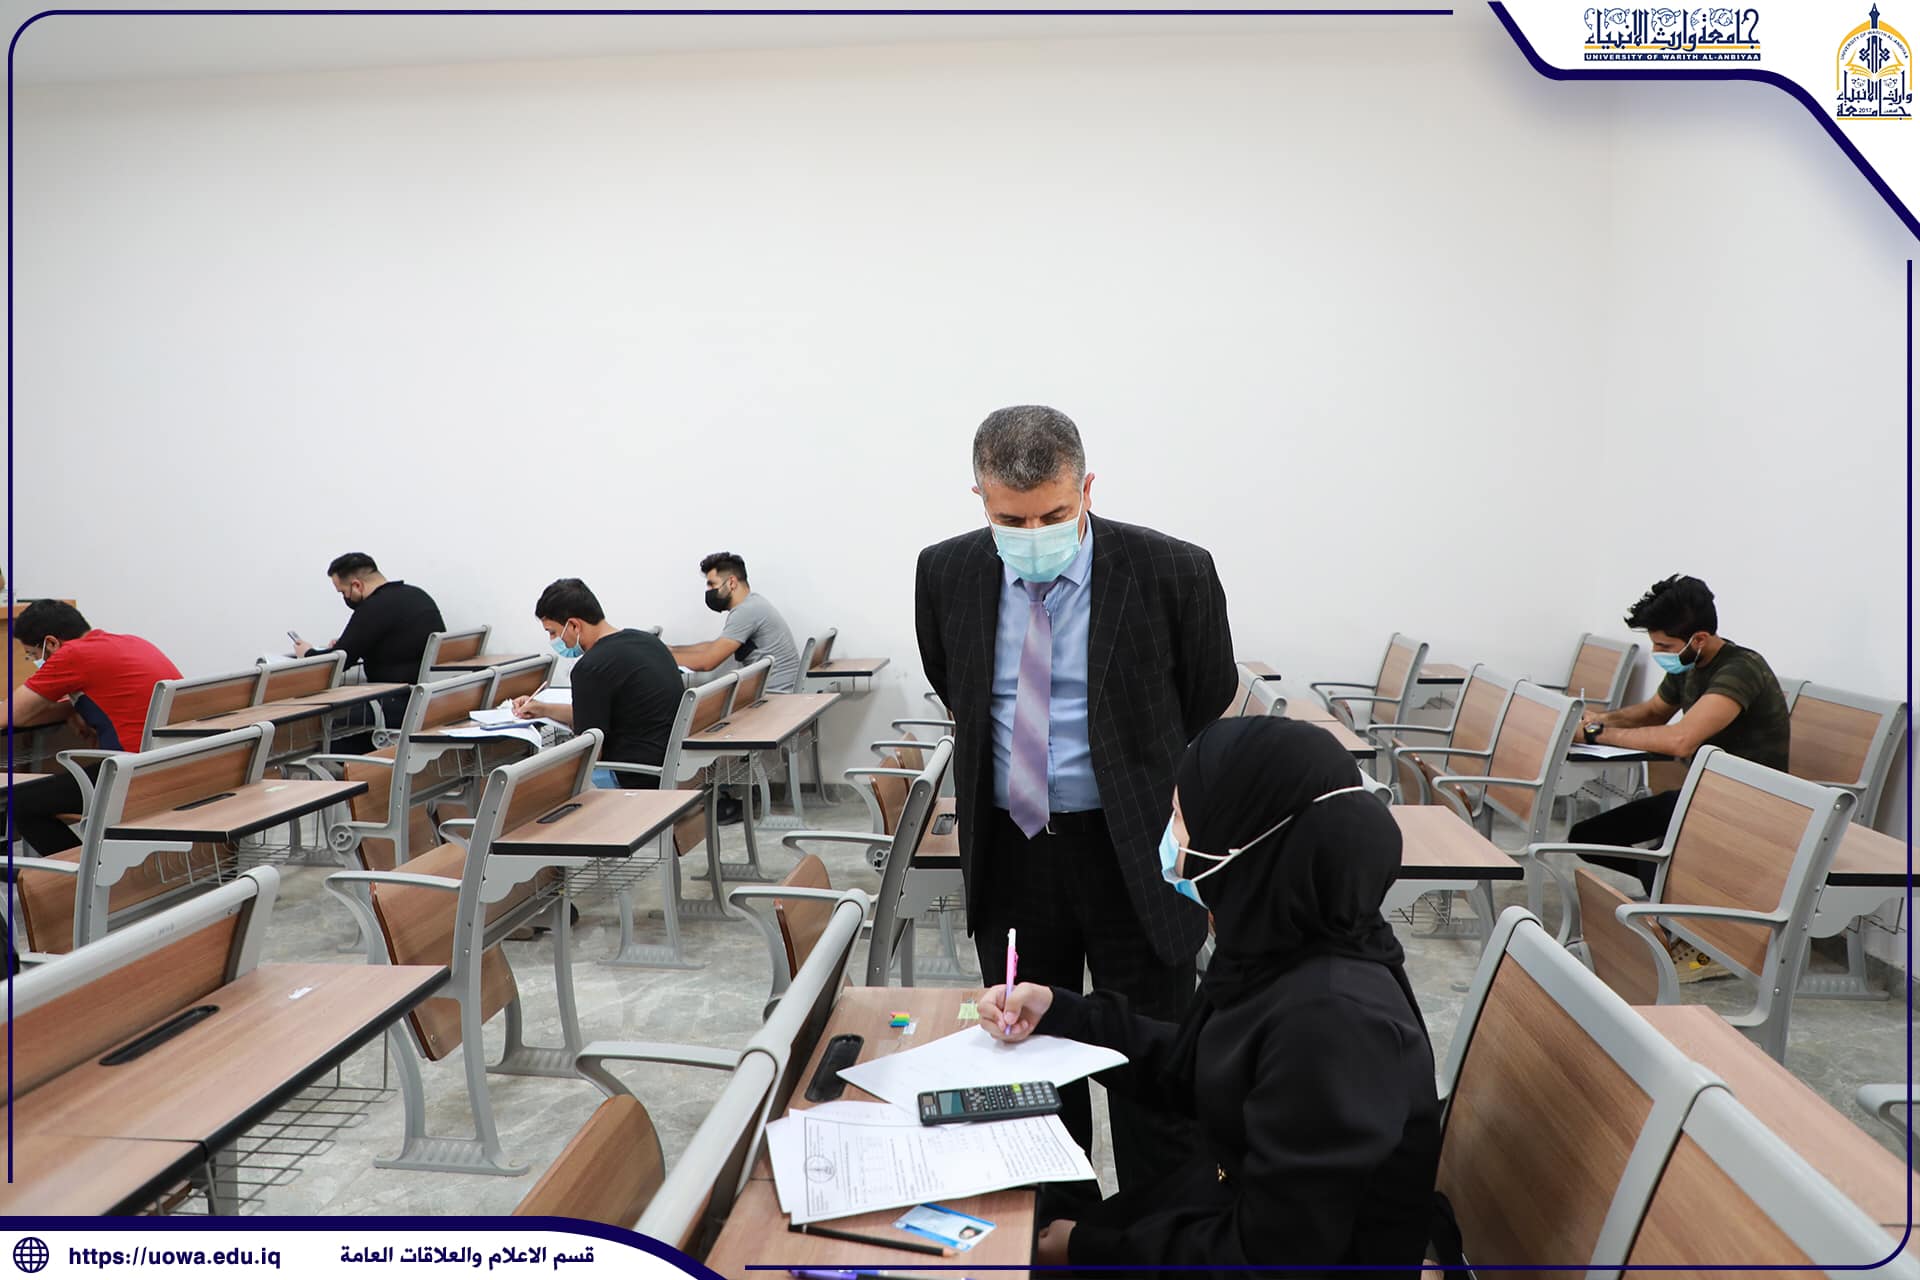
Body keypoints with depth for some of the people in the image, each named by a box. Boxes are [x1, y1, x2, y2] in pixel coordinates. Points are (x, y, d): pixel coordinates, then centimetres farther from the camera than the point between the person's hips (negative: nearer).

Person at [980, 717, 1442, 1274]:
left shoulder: (1334, 1020, -30)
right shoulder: (1273, 946, -4)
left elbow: (1268, 1256, -24)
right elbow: (1188, 1068, 13)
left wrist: (1089, 1249, -15)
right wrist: (1056, 1011, 5)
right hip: (1225, 1212, 7)